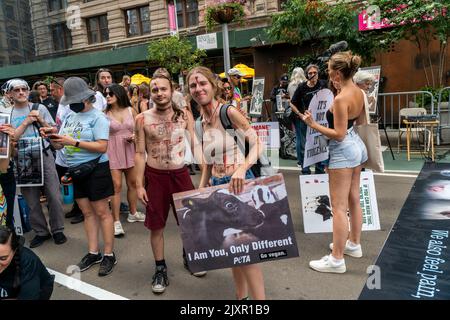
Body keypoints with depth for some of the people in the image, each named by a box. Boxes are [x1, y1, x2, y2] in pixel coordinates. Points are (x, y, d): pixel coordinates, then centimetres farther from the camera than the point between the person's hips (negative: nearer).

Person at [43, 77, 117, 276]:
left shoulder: (97, 117, -10)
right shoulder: (70, 117, 11)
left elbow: (102, 147, -20)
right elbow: (59, 146, 12)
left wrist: (73, 142, -23)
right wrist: (51, 136, -10)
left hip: (95, 169, -7)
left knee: (101, 212, -1)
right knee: (87, 212, 11)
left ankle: (109, 255, 8)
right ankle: (93, 253, 20)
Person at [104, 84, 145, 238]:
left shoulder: (131, 110, 3)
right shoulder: (105, 113, -4)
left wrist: (134, 136, -8)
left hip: (130, 150, 3)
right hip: (113, 151, -3)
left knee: (133, 183, 13)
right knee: (116, 186, -6)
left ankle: (133, 213, 31)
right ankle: (116, 221, 3)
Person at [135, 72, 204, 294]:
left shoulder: (184, 115, -2)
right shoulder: (142, 119, -5)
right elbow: (140, 154, -2)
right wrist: (139, 185, -5)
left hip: (181, 174, 1)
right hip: (154, 176, -1)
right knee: (156, 225, 8)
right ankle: (160, 268, 28)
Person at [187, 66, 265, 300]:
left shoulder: (229, 112, -12)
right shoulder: (202, 122, 8)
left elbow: (256, 143, -14)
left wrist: (242, 168, -30)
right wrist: (200, 191, 14)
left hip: (239, 184, -7)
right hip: (217, 185, 7)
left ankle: (259, 297, 12)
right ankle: (241, 294, 34)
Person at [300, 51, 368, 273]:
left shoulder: (340, 99, -23)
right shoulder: (359, 92, 4)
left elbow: (339, 134, -22)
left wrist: (313, 124, -19)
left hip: (343, 151, -10)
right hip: (357, 145, 10)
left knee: (339, 207, -4)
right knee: (354, 200, 20)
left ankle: (337, 260, 4)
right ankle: (354, 244, 35)